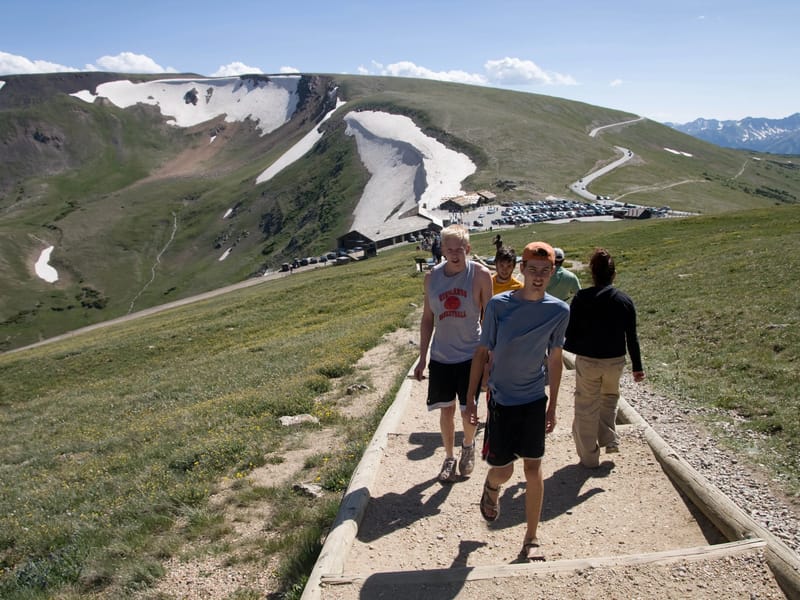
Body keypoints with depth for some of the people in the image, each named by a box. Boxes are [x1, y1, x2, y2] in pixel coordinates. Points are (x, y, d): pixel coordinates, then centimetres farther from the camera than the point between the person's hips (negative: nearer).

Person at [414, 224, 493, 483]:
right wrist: (422, 358, 6)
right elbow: (428, 319, 6)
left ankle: (468, 447, 38)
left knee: (469, 412, 6)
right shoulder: (432, 277, -2)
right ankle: (449, 457, 33)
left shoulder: (480, 274, -10)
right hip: (440, 357, 2)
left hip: (470, 356, -2)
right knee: (446, 410, 12)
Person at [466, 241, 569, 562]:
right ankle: (491, 487, 42)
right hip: (502, 399, -1)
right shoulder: (499, 304, -12)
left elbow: (554, 359, 5)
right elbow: (482, 352, -5)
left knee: (533, 468, 5)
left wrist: (552, 405, 8)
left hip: (535, 400, 2)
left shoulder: (559, 311, -5)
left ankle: (531, 539, 22)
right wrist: (471, 398, -4)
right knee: (502, 471, 4)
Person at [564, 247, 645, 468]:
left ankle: (589, 456, 17)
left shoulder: (581, 298, -11)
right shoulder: (625, 300, -4)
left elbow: (570, 331, -8)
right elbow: (632, 337, 1)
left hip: (587, 361, -3)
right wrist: (637, 366, 8)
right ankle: (609, 439, 25)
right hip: (615, 361, 3)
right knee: (609, 398, 29)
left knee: (587, 408, 9)